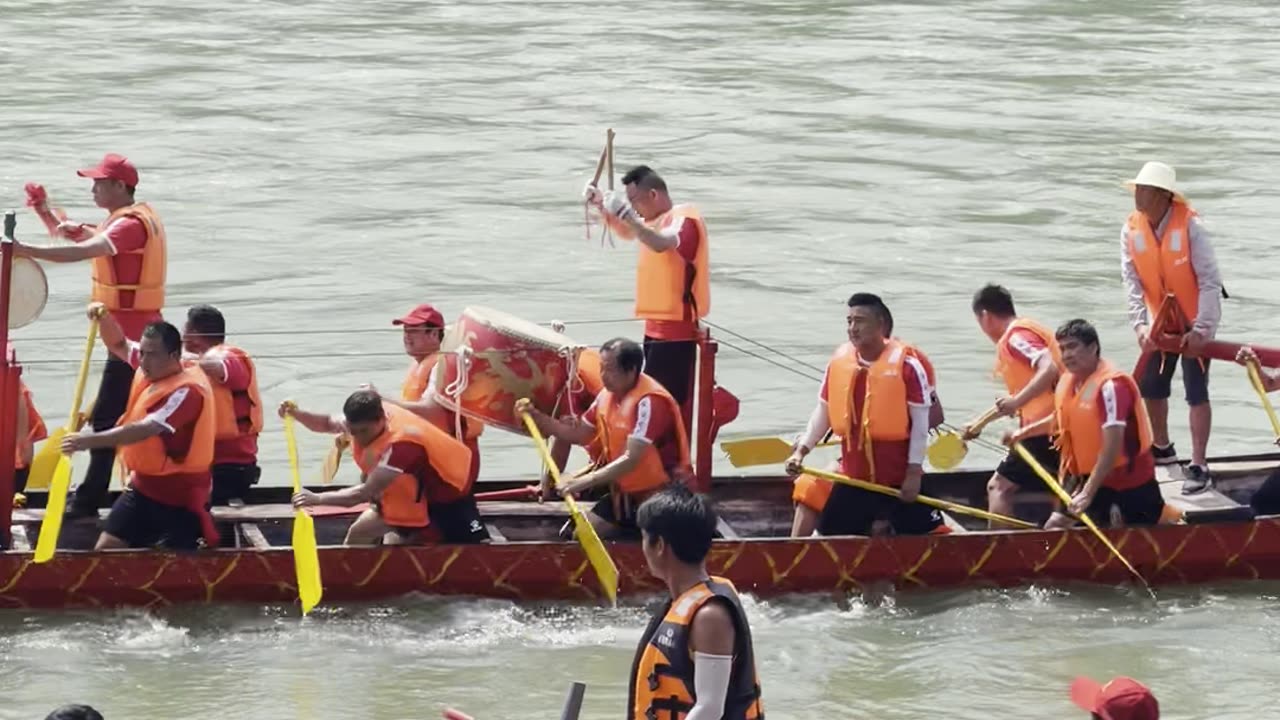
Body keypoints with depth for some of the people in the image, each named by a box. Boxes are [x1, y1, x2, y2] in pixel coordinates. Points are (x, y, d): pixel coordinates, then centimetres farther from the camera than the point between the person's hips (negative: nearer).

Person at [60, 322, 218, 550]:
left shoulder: (187, 391, -25)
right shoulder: (149, 372, 1)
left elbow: (145, 429, -36)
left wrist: (91, 441, -41)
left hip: (180, 496, -8)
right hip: (143, 487, 8)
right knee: (105, 549, 2)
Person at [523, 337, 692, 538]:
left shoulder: (650, 401, -27)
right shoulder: (608, 395, 2)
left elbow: (631, 459, -33)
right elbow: (580, 434, 13)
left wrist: (585, 481, -38)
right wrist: (537, 417, 0)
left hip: (665, 499, -9)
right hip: (628, 494, 9)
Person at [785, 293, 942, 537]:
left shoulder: (906, 364, -12)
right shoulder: (838, 361, 2)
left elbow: (921, 421, -9)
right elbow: (823, 412, 12)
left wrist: (914, 471, -11)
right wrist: (802, 450, 1)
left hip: (900, 476, -5)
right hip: (855, 475, 5)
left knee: (924, 535, -3)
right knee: (831, 531, 4)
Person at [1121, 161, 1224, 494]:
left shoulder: (1190, 227, -24)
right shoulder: (1132, 230, -10)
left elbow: (1210, 280, -23)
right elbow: (1133, 282, -10)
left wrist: (1201, 329, -26)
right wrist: (1140, 324, -22)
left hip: (1195, 322, -5)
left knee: (1196, 392, -7)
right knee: (1151, 387, 12)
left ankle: (1199, 467, -1)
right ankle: (1162, 448, 36)